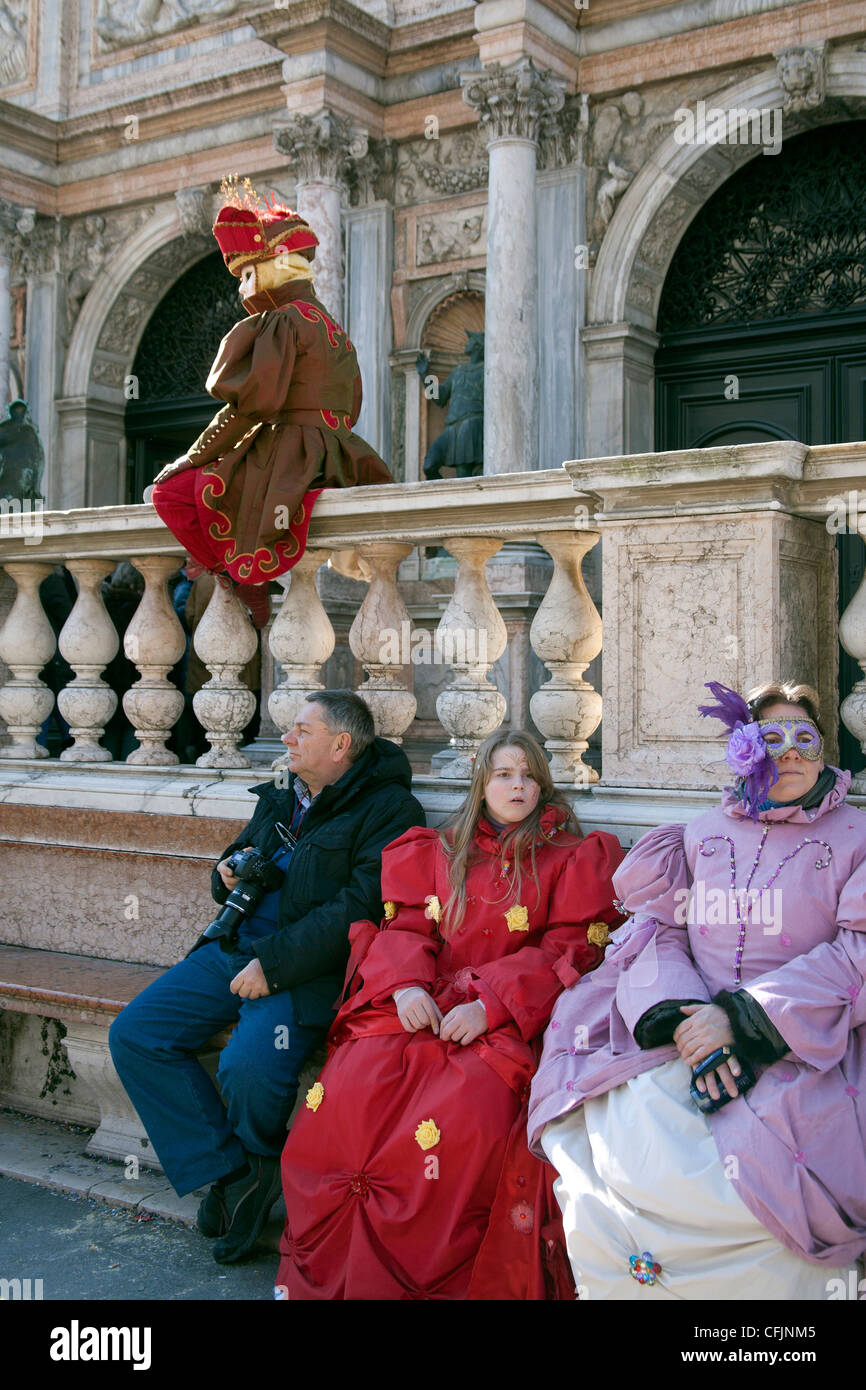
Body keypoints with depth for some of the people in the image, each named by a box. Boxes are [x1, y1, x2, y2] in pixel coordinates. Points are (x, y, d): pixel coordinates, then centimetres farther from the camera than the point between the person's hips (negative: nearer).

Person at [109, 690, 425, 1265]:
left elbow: (360, 908, -17)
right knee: (134, 1033, -7)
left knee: (248, 1066, -30)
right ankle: (233, 1174, -2)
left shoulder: (388, 809, -6)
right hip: (234, 950, 8)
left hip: (308, 968, -8)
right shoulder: (281, 800, 19)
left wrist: (271, 962, -21)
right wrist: (230, 874, 8)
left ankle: (258, 1163, 7)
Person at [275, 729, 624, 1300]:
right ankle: (320, 1277, -8)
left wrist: (490, 1006, -12)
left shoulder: (570, 857, 10)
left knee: (464, 1117, -33)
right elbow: (405, 925, 16)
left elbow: (569, 950, 1)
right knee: (346, 1094, -23)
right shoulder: (441, 850, 20)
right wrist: (405, 984, -7)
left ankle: (435, 1281, -16)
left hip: (506, 1021, -3)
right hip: (421, 1006, 3)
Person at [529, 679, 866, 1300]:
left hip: (807, 1050, -2)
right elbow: (656, 933, 8)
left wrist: (746, 1018, -12)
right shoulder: (701, 836, 18)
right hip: (686, 1035, 2)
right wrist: (681, 1017, -13)